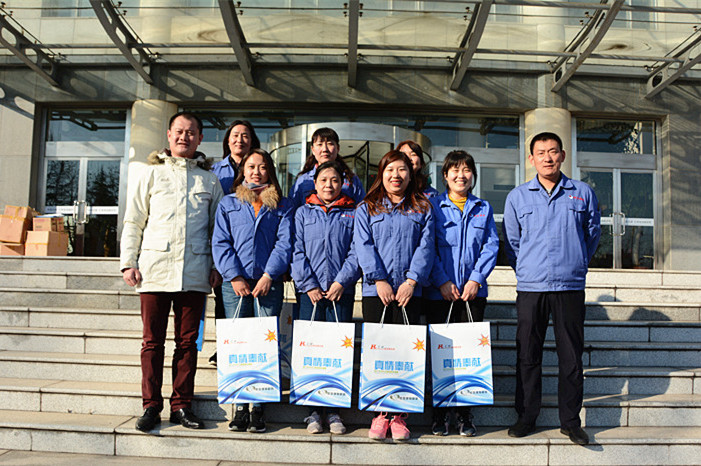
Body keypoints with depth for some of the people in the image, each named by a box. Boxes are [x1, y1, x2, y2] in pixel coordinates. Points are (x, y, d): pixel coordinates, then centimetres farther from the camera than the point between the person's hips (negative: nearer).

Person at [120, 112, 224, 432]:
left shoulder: (209, 180, 14)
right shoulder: (152, 173, 13)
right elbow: (133, 222, 10)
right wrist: (128, 262, 1)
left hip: (194, 272, 1)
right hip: (155, 269, 0)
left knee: (188, 341, 4)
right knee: (153, 341, 2)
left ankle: (182, 405, 13)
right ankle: (151, 405, 11)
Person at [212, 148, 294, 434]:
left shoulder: (282, 206, 12)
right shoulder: (228, 204, 14)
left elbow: (284, 243, 2)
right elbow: (220, 243, 5)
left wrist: (268, 276, -10)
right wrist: (234, 276, -7)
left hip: (269, 283, -1)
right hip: (235, 283, 1)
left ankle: (259, 407, 3)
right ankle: (240, 406, 6)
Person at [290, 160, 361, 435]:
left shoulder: (352, 214, 10)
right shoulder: (303, 213, 12)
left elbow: (356, 252, 3)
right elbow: (297, 251, 5)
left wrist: (342, 282, -9)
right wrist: (308, 285, -6)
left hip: (341, 290, 0)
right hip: (310, 290, 0)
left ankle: (333, 409, 10)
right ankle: (312, 410, 9)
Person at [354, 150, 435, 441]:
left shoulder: (422, 209, 13)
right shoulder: (367, 209, 12)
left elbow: (426, 246, 2)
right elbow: (364, 246, 1)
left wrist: (411, 280, -11)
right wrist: (379, 279, -11)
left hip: (409, 291, 0)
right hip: (375, 289, 0)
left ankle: (398, 415, 8)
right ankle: (379, 414, 9)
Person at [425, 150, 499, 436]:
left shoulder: (483, 208, 13)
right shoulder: (433, 206, 6)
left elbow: (491, 246, 6)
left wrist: (476, 278, -8)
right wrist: (442, 281, -11)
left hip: (473, 291, 2)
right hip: (439, 292, -2)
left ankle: (465, 415, 14)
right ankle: (440, 414, 12)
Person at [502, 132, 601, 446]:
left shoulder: (583, 193, 7)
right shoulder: (517, 197, 7)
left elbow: (593, 233, 19)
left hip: (571, 287, 0)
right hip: (530, 288, 0)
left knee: (571, 355, 5)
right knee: (527, 355, 5)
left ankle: (570, 420, 18)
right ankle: (526, 417, 17)